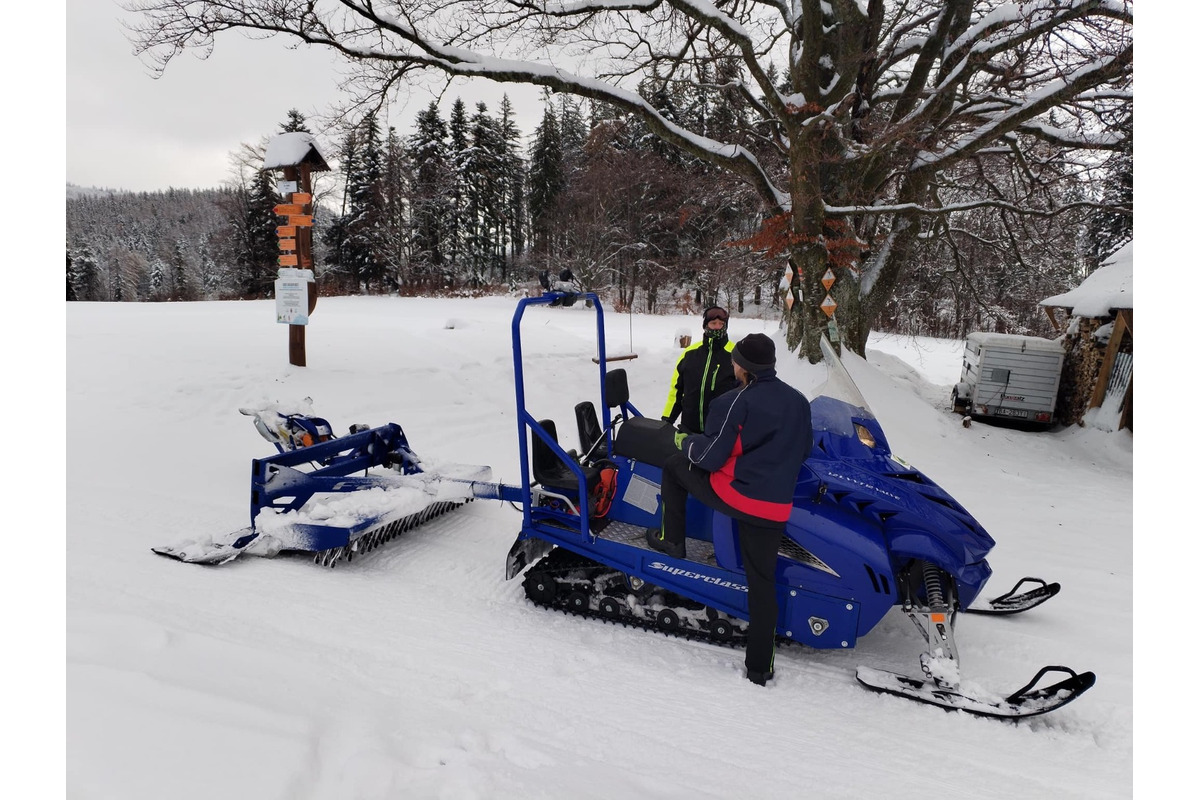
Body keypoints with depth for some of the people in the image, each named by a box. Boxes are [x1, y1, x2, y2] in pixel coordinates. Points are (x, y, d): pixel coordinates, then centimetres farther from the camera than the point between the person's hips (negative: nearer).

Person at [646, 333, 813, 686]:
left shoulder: (735, 403, -11)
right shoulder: (799, 401, 9)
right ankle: (760, 666, 18)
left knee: (675, 465, 20)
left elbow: (710, 457, -11)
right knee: (762, 582, 14)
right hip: (775, 508, 5)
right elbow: (804, 451, 21)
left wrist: (685, 441, 8)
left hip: (732, 495, -5)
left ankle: (672, 539, 28)